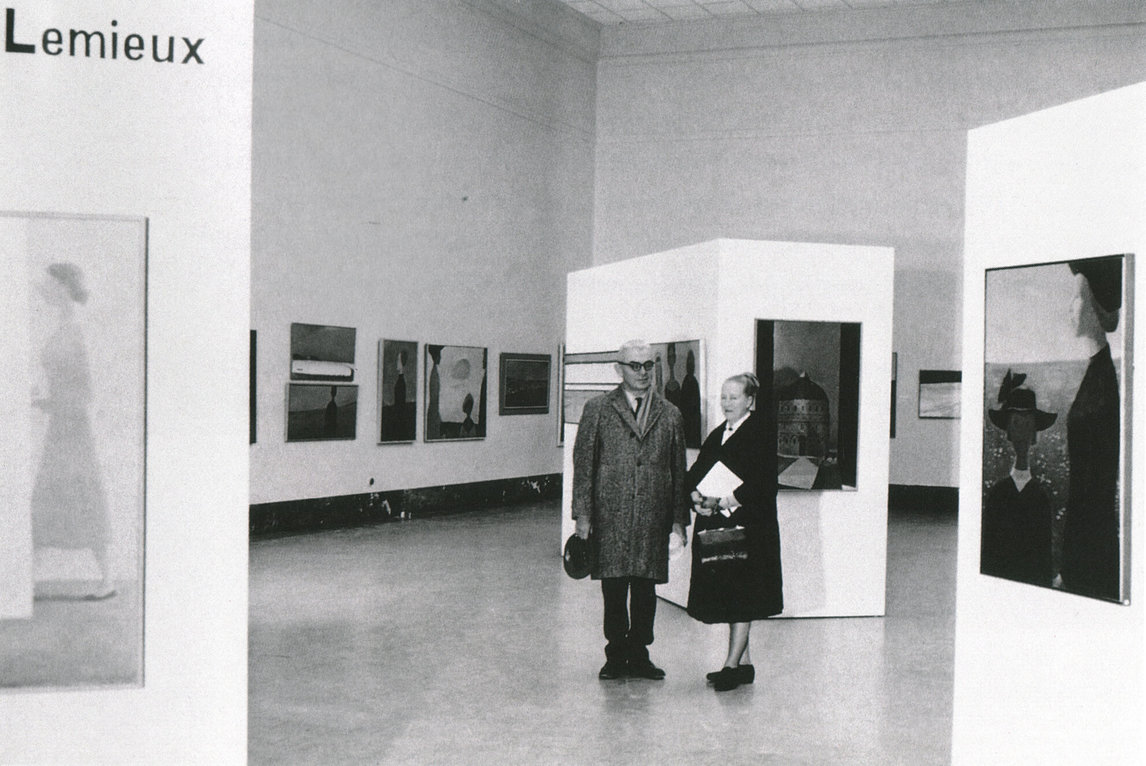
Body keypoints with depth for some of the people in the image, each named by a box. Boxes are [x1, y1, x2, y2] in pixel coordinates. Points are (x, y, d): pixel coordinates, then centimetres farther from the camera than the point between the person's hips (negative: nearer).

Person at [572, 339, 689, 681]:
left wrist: (679, 519, 7)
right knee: (613, 589, 3)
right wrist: (583, 514, -4)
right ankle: (616, 656, 15)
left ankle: (639, 655, 17)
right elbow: (583, 463, 2)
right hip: (610, 517, -2)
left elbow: (678, 470, 12)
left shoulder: (669, 414, 11)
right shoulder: (598, 409, 4)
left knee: (646, 590, 5)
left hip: (653, 518, 2)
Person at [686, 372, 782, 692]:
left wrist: (727, 501, -19)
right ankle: (744, 663, 19)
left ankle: (732, 663, -2)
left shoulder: (762, 431, -6)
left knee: (742, 596, -5)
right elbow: (694, 474, 13)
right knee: (725, 593, 10)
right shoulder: (717, 435, 18)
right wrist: (697, 496, -7)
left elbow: (762, 480, -16)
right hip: (715, 523, 8)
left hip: (748, 524, -8)